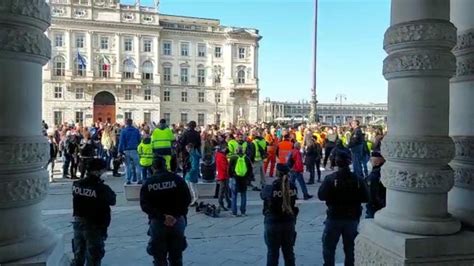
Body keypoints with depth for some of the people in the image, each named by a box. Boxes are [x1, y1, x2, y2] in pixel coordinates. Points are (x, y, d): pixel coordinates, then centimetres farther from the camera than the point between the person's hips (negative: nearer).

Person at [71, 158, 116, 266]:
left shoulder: (76, 185, -7)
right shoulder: (102, 188, -22)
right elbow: (112, 201, -6)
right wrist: (111, 192, 8)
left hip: (78, 223, 5)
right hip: (94, 226, -5)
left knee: (78, 256, 22)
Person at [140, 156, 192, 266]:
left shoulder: (148, 183, -1)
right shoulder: (177, 179, -2)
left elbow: (145, 205, -10)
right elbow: (187, 199, -9)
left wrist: (162, 216, -13)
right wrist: (177, 215, -10)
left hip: (157, 223, 0)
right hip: (177, 221, 1)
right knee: (176, 257, 16)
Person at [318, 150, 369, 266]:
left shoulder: (330, 179, -14)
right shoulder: (358, 179, -7)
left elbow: (321, 196, -15)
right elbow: (366, 198, -5)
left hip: (334, 217, -2)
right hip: (352, 218, 3)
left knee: (329, 247, 11)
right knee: (350, 248, 16)